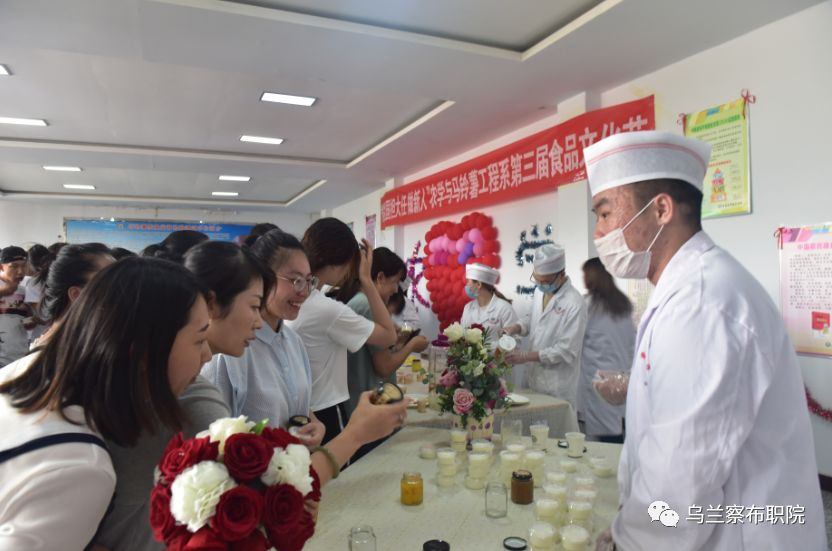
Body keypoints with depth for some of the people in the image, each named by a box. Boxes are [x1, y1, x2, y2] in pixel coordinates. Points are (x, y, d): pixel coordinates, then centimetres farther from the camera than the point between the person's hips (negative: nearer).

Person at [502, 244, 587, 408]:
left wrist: (526, 356, -21)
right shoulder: (540, 291, 2)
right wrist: (515, 328, -3)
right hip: (535, 375, 6)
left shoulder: (575, 304, -21)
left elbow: (566, 351, -21)